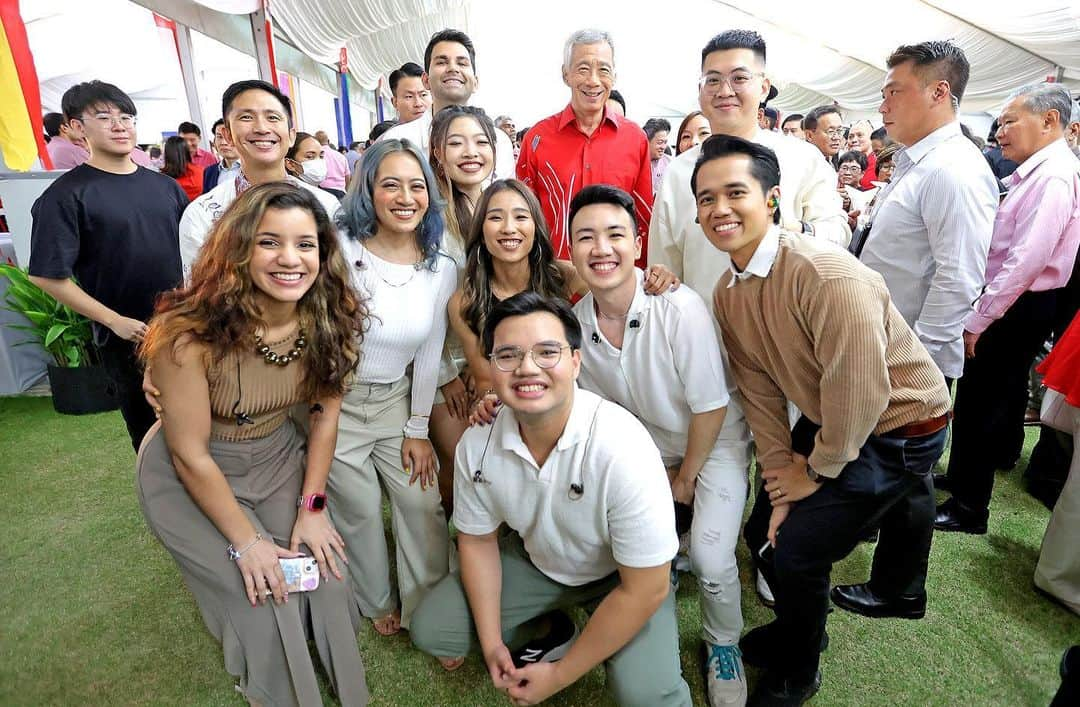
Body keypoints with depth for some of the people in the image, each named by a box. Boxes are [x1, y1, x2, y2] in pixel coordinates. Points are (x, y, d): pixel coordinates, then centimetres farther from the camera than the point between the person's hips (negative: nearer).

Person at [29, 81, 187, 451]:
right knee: (148, 425, 11)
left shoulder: (165, 185, 6)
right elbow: (49, 276, -11)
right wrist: (115, 321, -15)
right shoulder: (66, 195, -9)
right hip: (128, 338, -4)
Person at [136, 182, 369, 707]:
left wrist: (312, 507, -5)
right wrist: (245, 542, -14)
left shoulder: (328, 319, -17)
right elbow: (191, 455, -21)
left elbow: (325, 411, -4)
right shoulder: (191, 331, -30)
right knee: (266, 598, -7)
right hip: (189, 480, -3)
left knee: (327, 578, -2)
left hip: (279, 458, 4)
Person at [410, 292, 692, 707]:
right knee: (430, 630, -1)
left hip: (623, 577, -4)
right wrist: (492, 645, -5)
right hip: (536, 561, 4)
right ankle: (549, 633, 17)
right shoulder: (477, 444, -20)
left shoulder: (622, 448, -36)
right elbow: (476, 539, -2)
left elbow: (645, 590, -26)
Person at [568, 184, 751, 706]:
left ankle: (722, 644, 19)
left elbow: (710, 407, -19)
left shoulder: (679, 308, -29)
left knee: (710, 558, -16)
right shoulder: (575, 322, -15)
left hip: (715, 440, -4)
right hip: (647, 444, 4)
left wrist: (686, 477, -8)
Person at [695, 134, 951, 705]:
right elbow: (760, 390, -3)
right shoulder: (727, 292, -6)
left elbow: (860, 394, -29)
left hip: (899, 427, -7)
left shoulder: (830, 276, -31)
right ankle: (798, 625, 42)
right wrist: (779, 474, -6)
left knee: (796, 547, -8)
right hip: (824, 422, 7)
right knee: (763, 531, 8)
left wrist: (817, 472, -14)